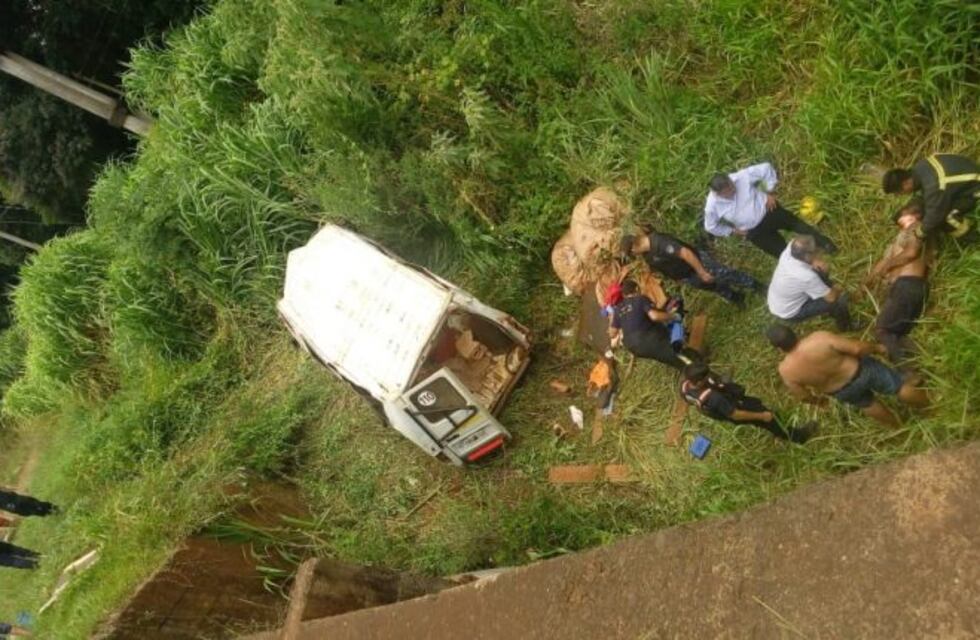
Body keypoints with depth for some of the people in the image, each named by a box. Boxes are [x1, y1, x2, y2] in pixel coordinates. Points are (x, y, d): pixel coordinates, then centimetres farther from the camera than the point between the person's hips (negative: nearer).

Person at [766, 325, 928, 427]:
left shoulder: (786, 370, -25)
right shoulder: (819, 339, -33)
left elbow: (803, 395, -9)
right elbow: (857, 348, -29)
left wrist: (817, 400, 14)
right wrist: (877, 348, -7)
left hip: (844, 393, 4)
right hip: (860, 371, -3)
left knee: (868, 404, 36)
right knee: (902, 390, 24)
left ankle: (896, 424, 60)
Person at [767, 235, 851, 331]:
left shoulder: (790, 248, -23)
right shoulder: (807, 276, -39)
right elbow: (831, 297, -22)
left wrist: (818, 262, -22)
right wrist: (836, 289, 0)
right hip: (788, 313, -7)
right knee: (841, 299, -4)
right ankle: (845, 326, 29)